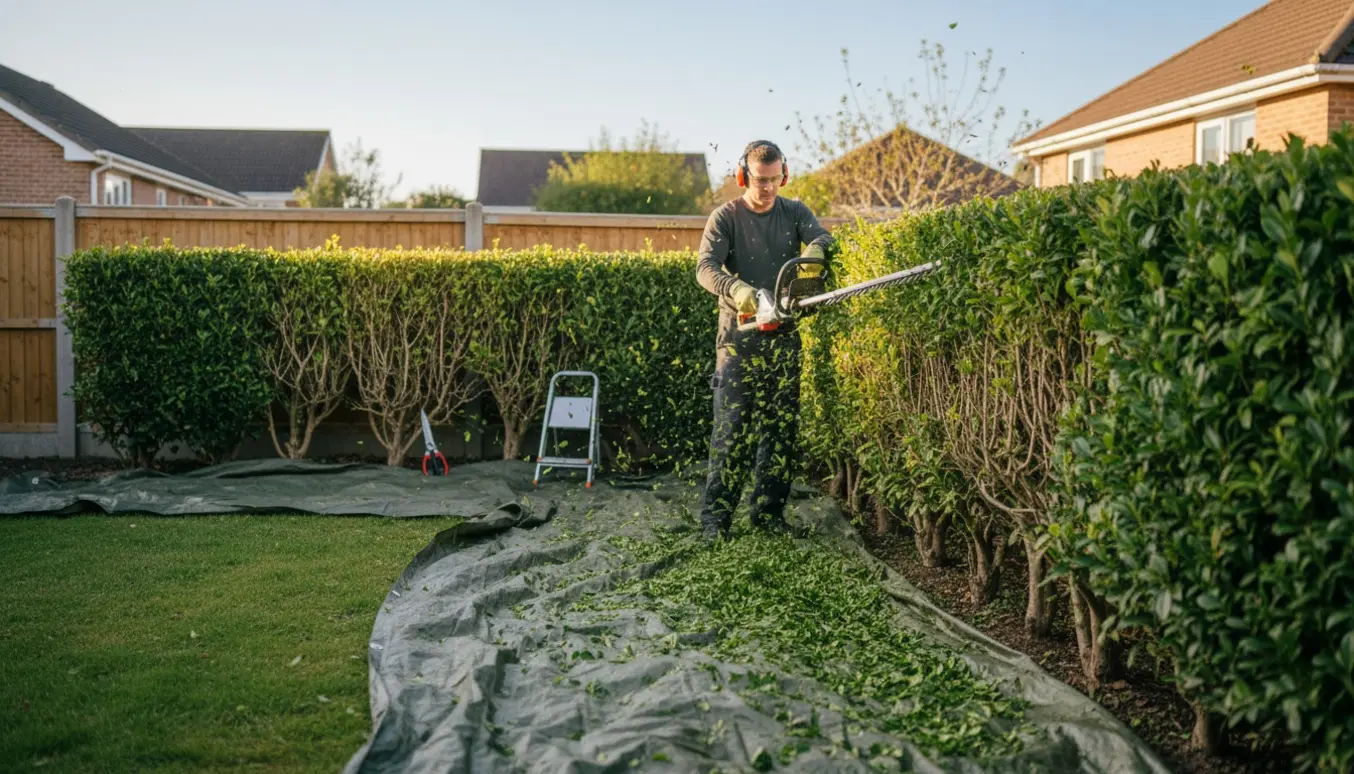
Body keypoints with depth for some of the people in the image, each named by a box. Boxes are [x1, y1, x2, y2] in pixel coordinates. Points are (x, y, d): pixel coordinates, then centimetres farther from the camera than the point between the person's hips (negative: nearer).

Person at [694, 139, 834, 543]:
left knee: (782, 429, 7)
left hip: (784, 338, 4)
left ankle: (769, 512, 17)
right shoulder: (725, 217, -3)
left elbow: (823, 236, -7)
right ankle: (716, 517, 0)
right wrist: (736, 289, -35)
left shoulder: (794, 212, 9)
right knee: (732, 428, -6)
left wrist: (815, 251, -32)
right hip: (739, 338, -4)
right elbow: (705, 268, -15)